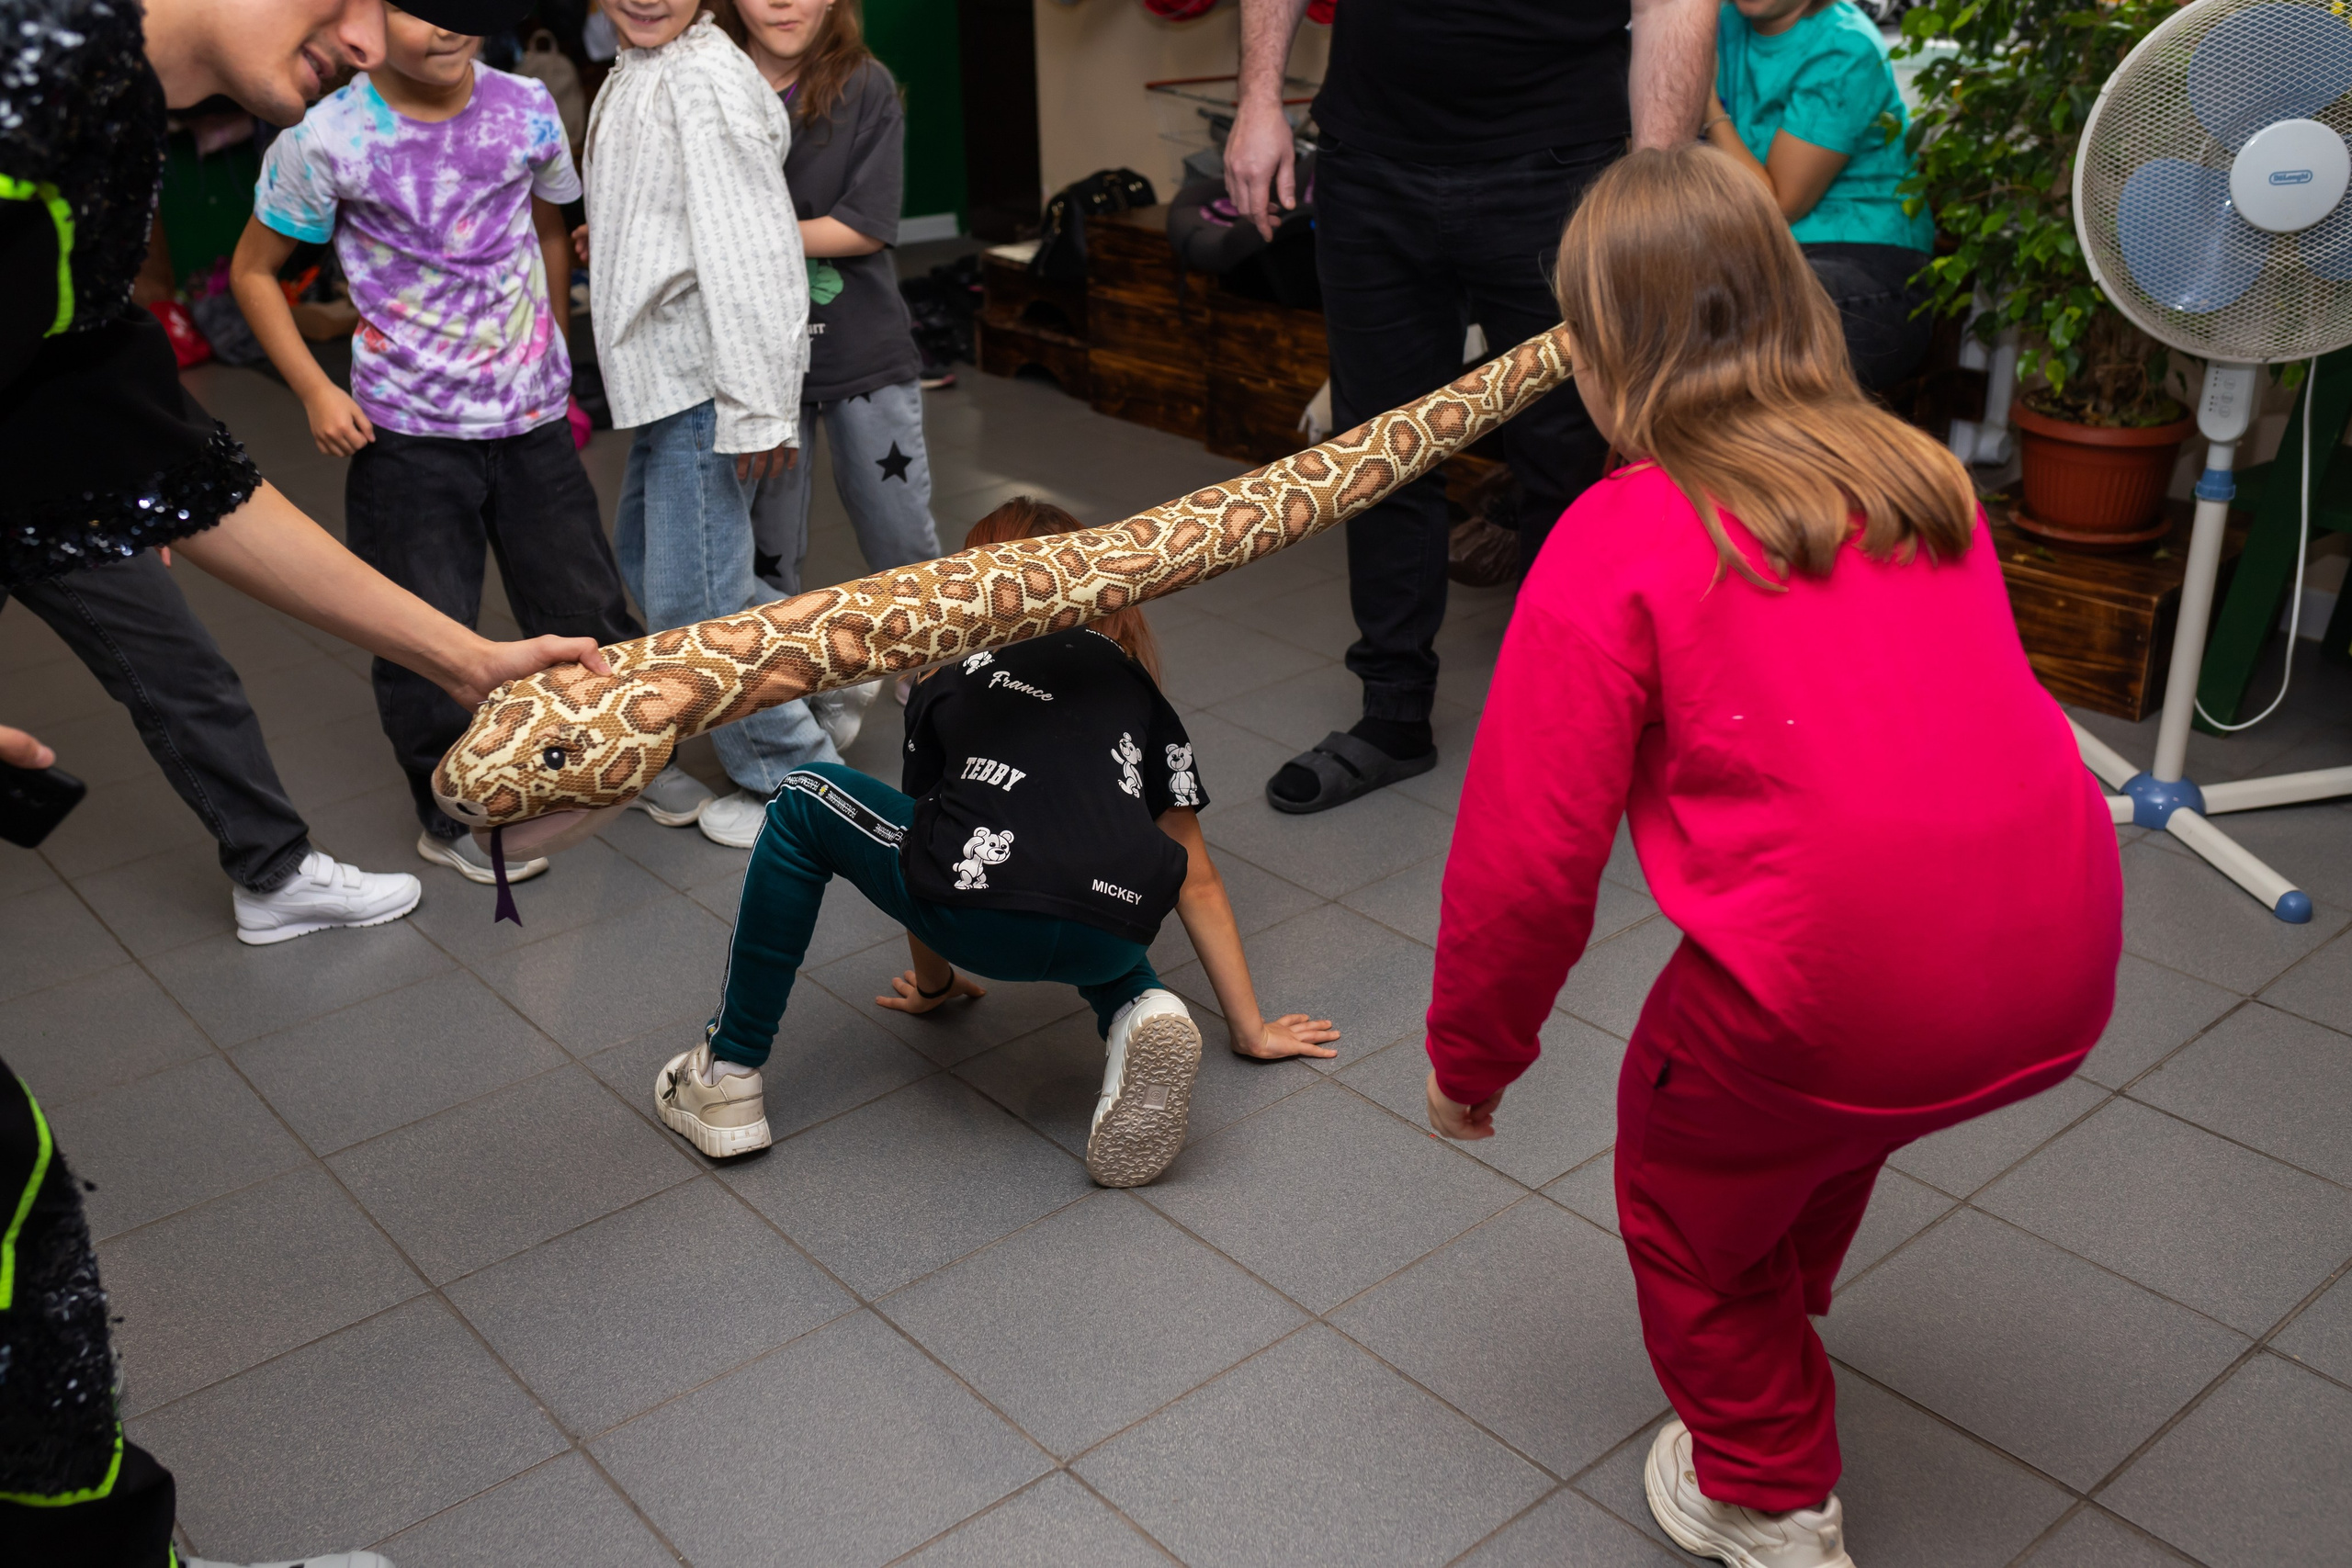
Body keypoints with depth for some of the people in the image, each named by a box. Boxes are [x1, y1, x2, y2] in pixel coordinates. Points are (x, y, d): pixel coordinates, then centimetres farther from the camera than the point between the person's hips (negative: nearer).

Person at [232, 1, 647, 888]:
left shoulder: (527, 109, -2)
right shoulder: (326, 139, -11)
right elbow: (253, 271, 1)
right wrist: (314, 392, -7)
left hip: (533, 421, 3)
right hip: (407, 434, -2)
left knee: (587, 610, 11)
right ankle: (452, 817, 23)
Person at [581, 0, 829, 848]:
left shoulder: (704, 81, -18)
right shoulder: (635, 73, 13)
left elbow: (751, 248, -24)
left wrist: (755, 406, -25)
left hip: (706, 382, -11)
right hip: (667, 372, 11)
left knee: (690, 601, -5)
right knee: (643, 554, 21)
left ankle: (796, 779, 12)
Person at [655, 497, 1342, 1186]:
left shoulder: (946, 679, 27)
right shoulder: (1130, 676, 29)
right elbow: (1196, 879, 31)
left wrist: (933, 984, 57)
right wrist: (1252, 1030, 39)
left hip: (976, 918, -2)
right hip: (1113, 941, 2)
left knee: (803, 804, 26)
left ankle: (727, 1077, 27)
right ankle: (1139, 1011, 7)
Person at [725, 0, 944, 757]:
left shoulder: (866, 89, -5)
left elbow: (867, 228, -13)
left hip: (863, 351, -1)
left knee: (905, 541, 5)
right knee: (767, 554, 7)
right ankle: (815, 690, 27)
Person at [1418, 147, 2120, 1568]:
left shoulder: (1617, 544, -8)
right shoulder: (1922, 476, 10)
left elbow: (1528, 851, -7)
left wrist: (1470, 1059, 8)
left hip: (1842, 989, -7)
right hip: (2064, 976, 7)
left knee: (1687, 1193, 23)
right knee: (1824, 1122, 35)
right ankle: (1771, 1339, 60)